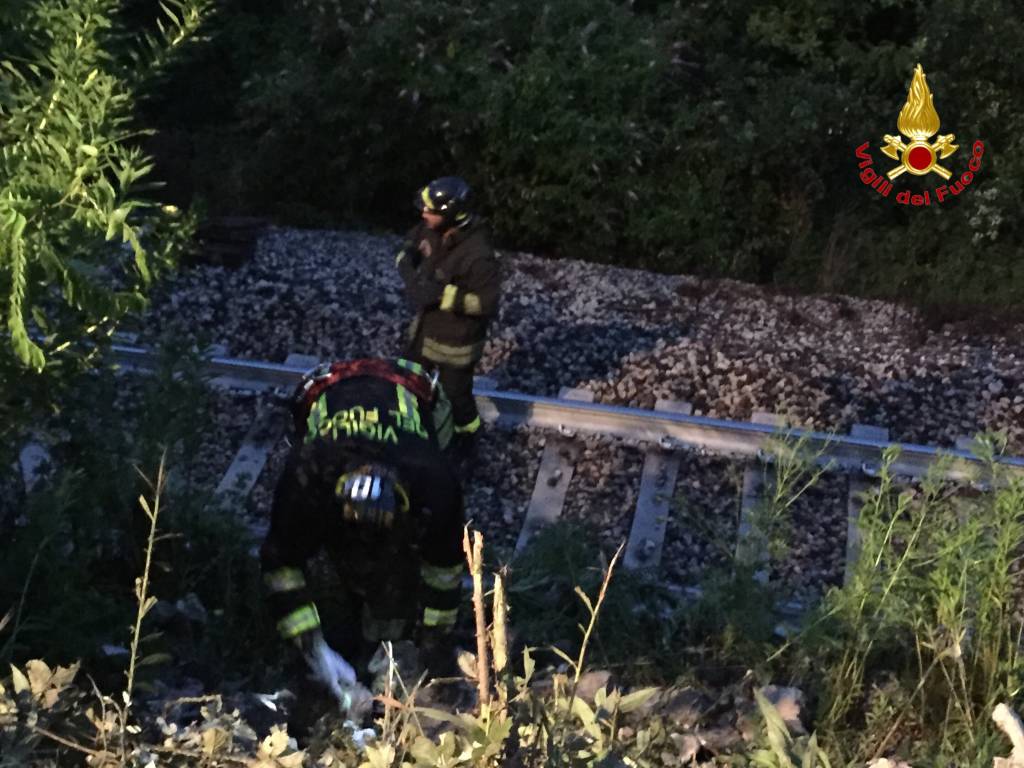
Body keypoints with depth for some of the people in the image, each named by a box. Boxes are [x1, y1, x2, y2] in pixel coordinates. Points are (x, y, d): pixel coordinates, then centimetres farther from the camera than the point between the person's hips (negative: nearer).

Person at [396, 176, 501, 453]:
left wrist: (443, 294, -36)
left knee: (455, 394, 14)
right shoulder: (431, 230, -12)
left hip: (456, 341, -7)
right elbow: (409, 246, 9)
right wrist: (408, 272, -13)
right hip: (424, 327, 8)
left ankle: (465, 437, 44)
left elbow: (488, 303, -30)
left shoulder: (477, 255, -34)